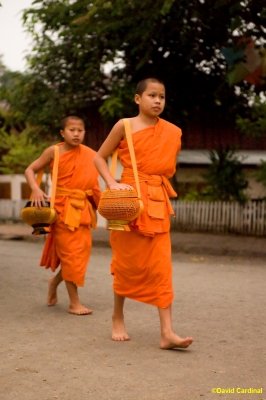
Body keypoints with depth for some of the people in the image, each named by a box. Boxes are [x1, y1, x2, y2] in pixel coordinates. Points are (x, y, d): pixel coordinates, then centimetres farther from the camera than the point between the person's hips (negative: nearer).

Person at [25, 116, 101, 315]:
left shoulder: (90, 156, 3)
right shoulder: (54, 151, -5)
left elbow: (93, 181, 5)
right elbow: (30, 170, -1)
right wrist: (36, 190, -16)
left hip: (82, 208, 4)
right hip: (62, 207, -4)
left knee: (80, 250, 8)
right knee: (70, 252, -1)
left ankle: (55, 281, 37)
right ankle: (74, 302, 7)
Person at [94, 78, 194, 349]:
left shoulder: (172, 132, 7)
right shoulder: (124, 126, -3)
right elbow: (99, 157, 1)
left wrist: (160, 185, 6)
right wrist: (112, 184, -12)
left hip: (158, 202, 3)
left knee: (161, 266, -4)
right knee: (127, 262, 7)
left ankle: (167, 332, -7)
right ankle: (118, 319, 26)